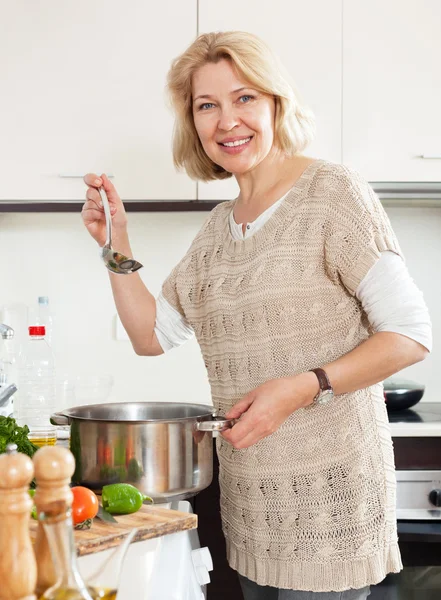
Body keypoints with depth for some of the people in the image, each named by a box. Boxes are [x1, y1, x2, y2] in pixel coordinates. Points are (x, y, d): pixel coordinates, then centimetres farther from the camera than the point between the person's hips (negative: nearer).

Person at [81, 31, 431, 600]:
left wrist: (302, 387, -22)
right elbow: (152, 335, 15)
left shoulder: (332, 191, -9)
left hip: (326, 490, -6)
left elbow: (411, 334, -12)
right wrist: (115, 243, 5)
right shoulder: (219, 225, 12)